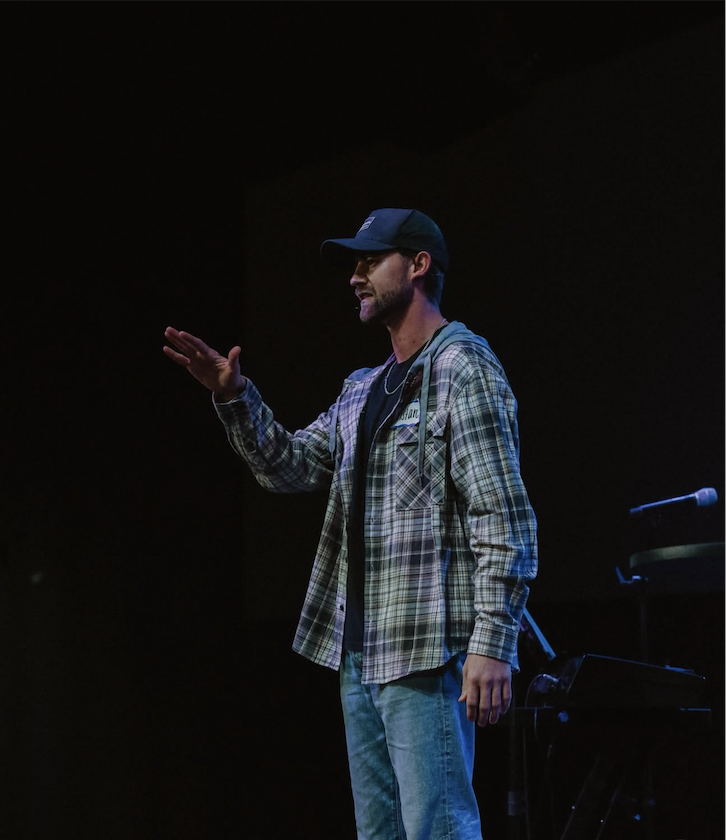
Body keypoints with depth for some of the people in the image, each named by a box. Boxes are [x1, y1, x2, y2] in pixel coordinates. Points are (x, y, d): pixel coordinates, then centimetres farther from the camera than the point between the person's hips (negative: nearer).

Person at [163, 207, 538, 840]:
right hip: (358, 651, 9)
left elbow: (505, 518, -15)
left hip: (426, 651, -9)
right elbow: (290, 466, 19)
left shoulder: (463, 368, -8)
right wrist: (234, 397, 4)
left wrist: (493, 643, -21)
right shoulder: (362, 389, 19)